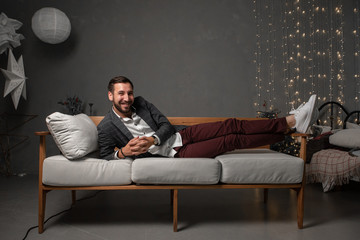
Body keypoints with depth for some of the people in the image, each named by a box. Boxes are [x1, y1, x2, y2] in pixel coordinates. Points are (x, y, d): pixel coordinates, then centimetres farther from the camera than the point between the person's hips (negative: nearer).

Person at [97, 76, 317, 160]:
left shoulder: (140, 103, 5)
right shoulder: (107, 127, -6)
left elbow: (166, 125, 3)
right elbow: (105, 156, 0)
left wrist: (153, 139, -18)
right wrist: (123, 152, -22)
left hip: (181, 134, 5)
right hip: (175, 152, -5)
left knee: (231, 125, -13)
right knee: (231, 140, -16)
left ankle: (292, 121, -9)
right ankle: (286, 131, -8)